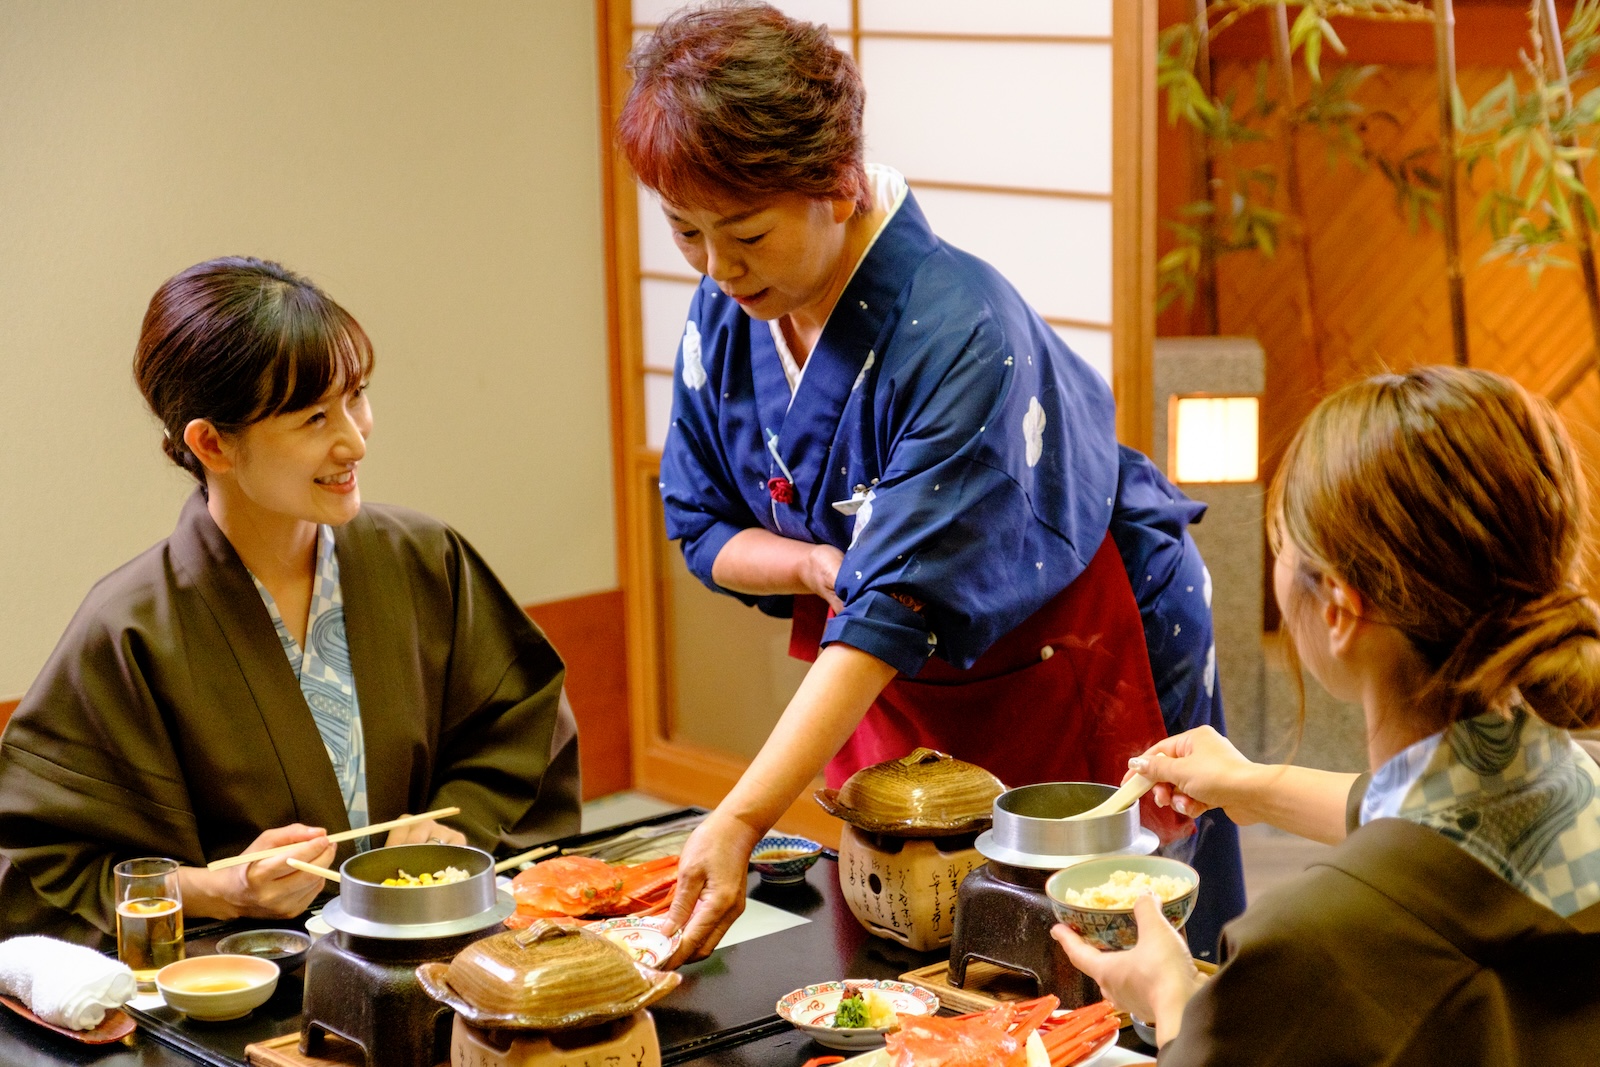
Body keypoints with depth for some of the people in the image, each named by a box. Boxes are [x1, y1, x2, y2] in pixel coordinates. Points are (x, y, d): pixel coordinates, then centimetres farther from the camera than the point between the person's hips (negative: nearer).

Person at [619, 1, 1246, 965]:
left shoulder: (959, 333, -31)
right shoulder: (722, 319, -8)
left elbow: (900, 610, -36)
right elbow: (705, 530, 4)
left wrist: (742, 822, -41)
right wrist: (816, 567, -20)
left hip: (1071, 671, -6)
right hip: (893, 689, 6)